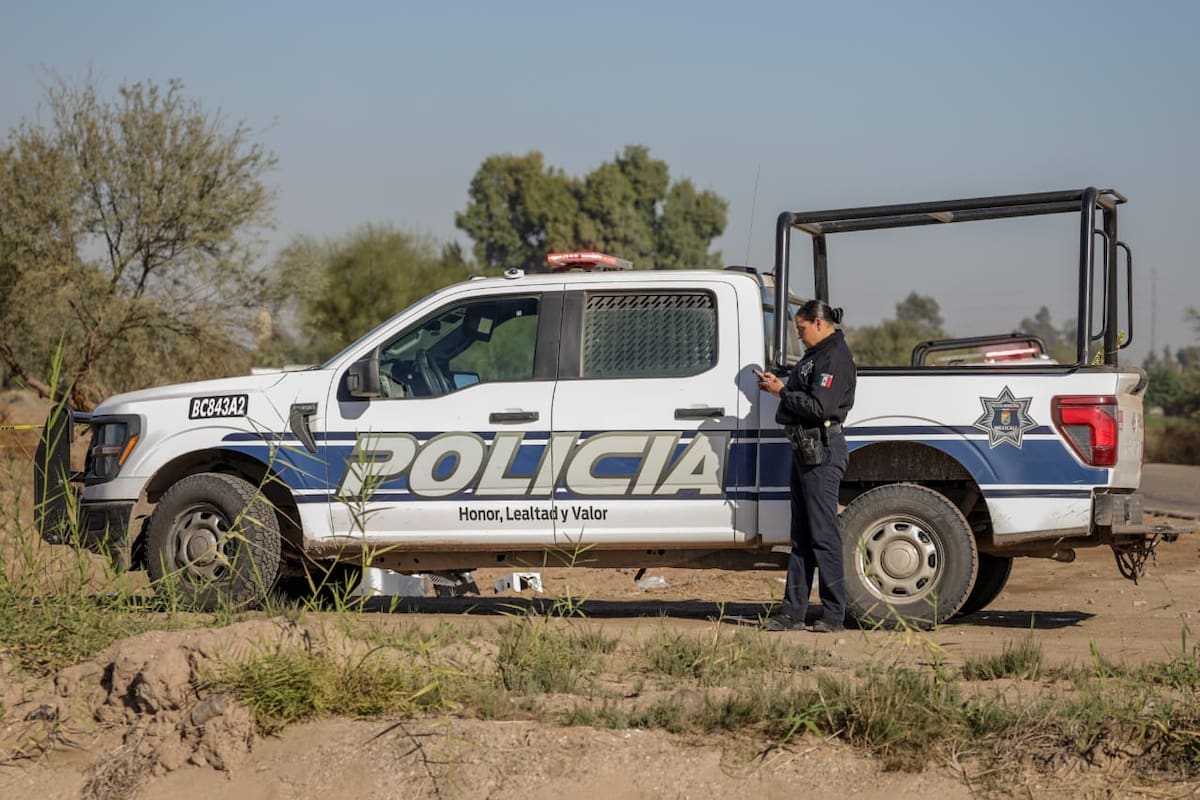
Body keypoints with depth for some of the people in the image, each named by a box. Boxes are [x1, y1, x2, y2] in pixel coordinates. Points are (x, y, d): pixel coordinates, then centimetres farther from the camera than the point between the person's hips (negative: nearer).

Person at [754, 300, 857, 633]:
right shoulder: (817, 355, 19)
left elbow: (819, 406, -21)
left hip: (822, 452, -11)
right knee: (801, 535, 11)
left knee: (823, 534, -7)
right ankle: (793, 612, 15)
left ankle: (834, 615, -3)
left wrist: (782, 391, -13)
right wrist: (779, 386, 6)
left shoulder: (835, 357, -13)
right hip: (804, 449, 11)